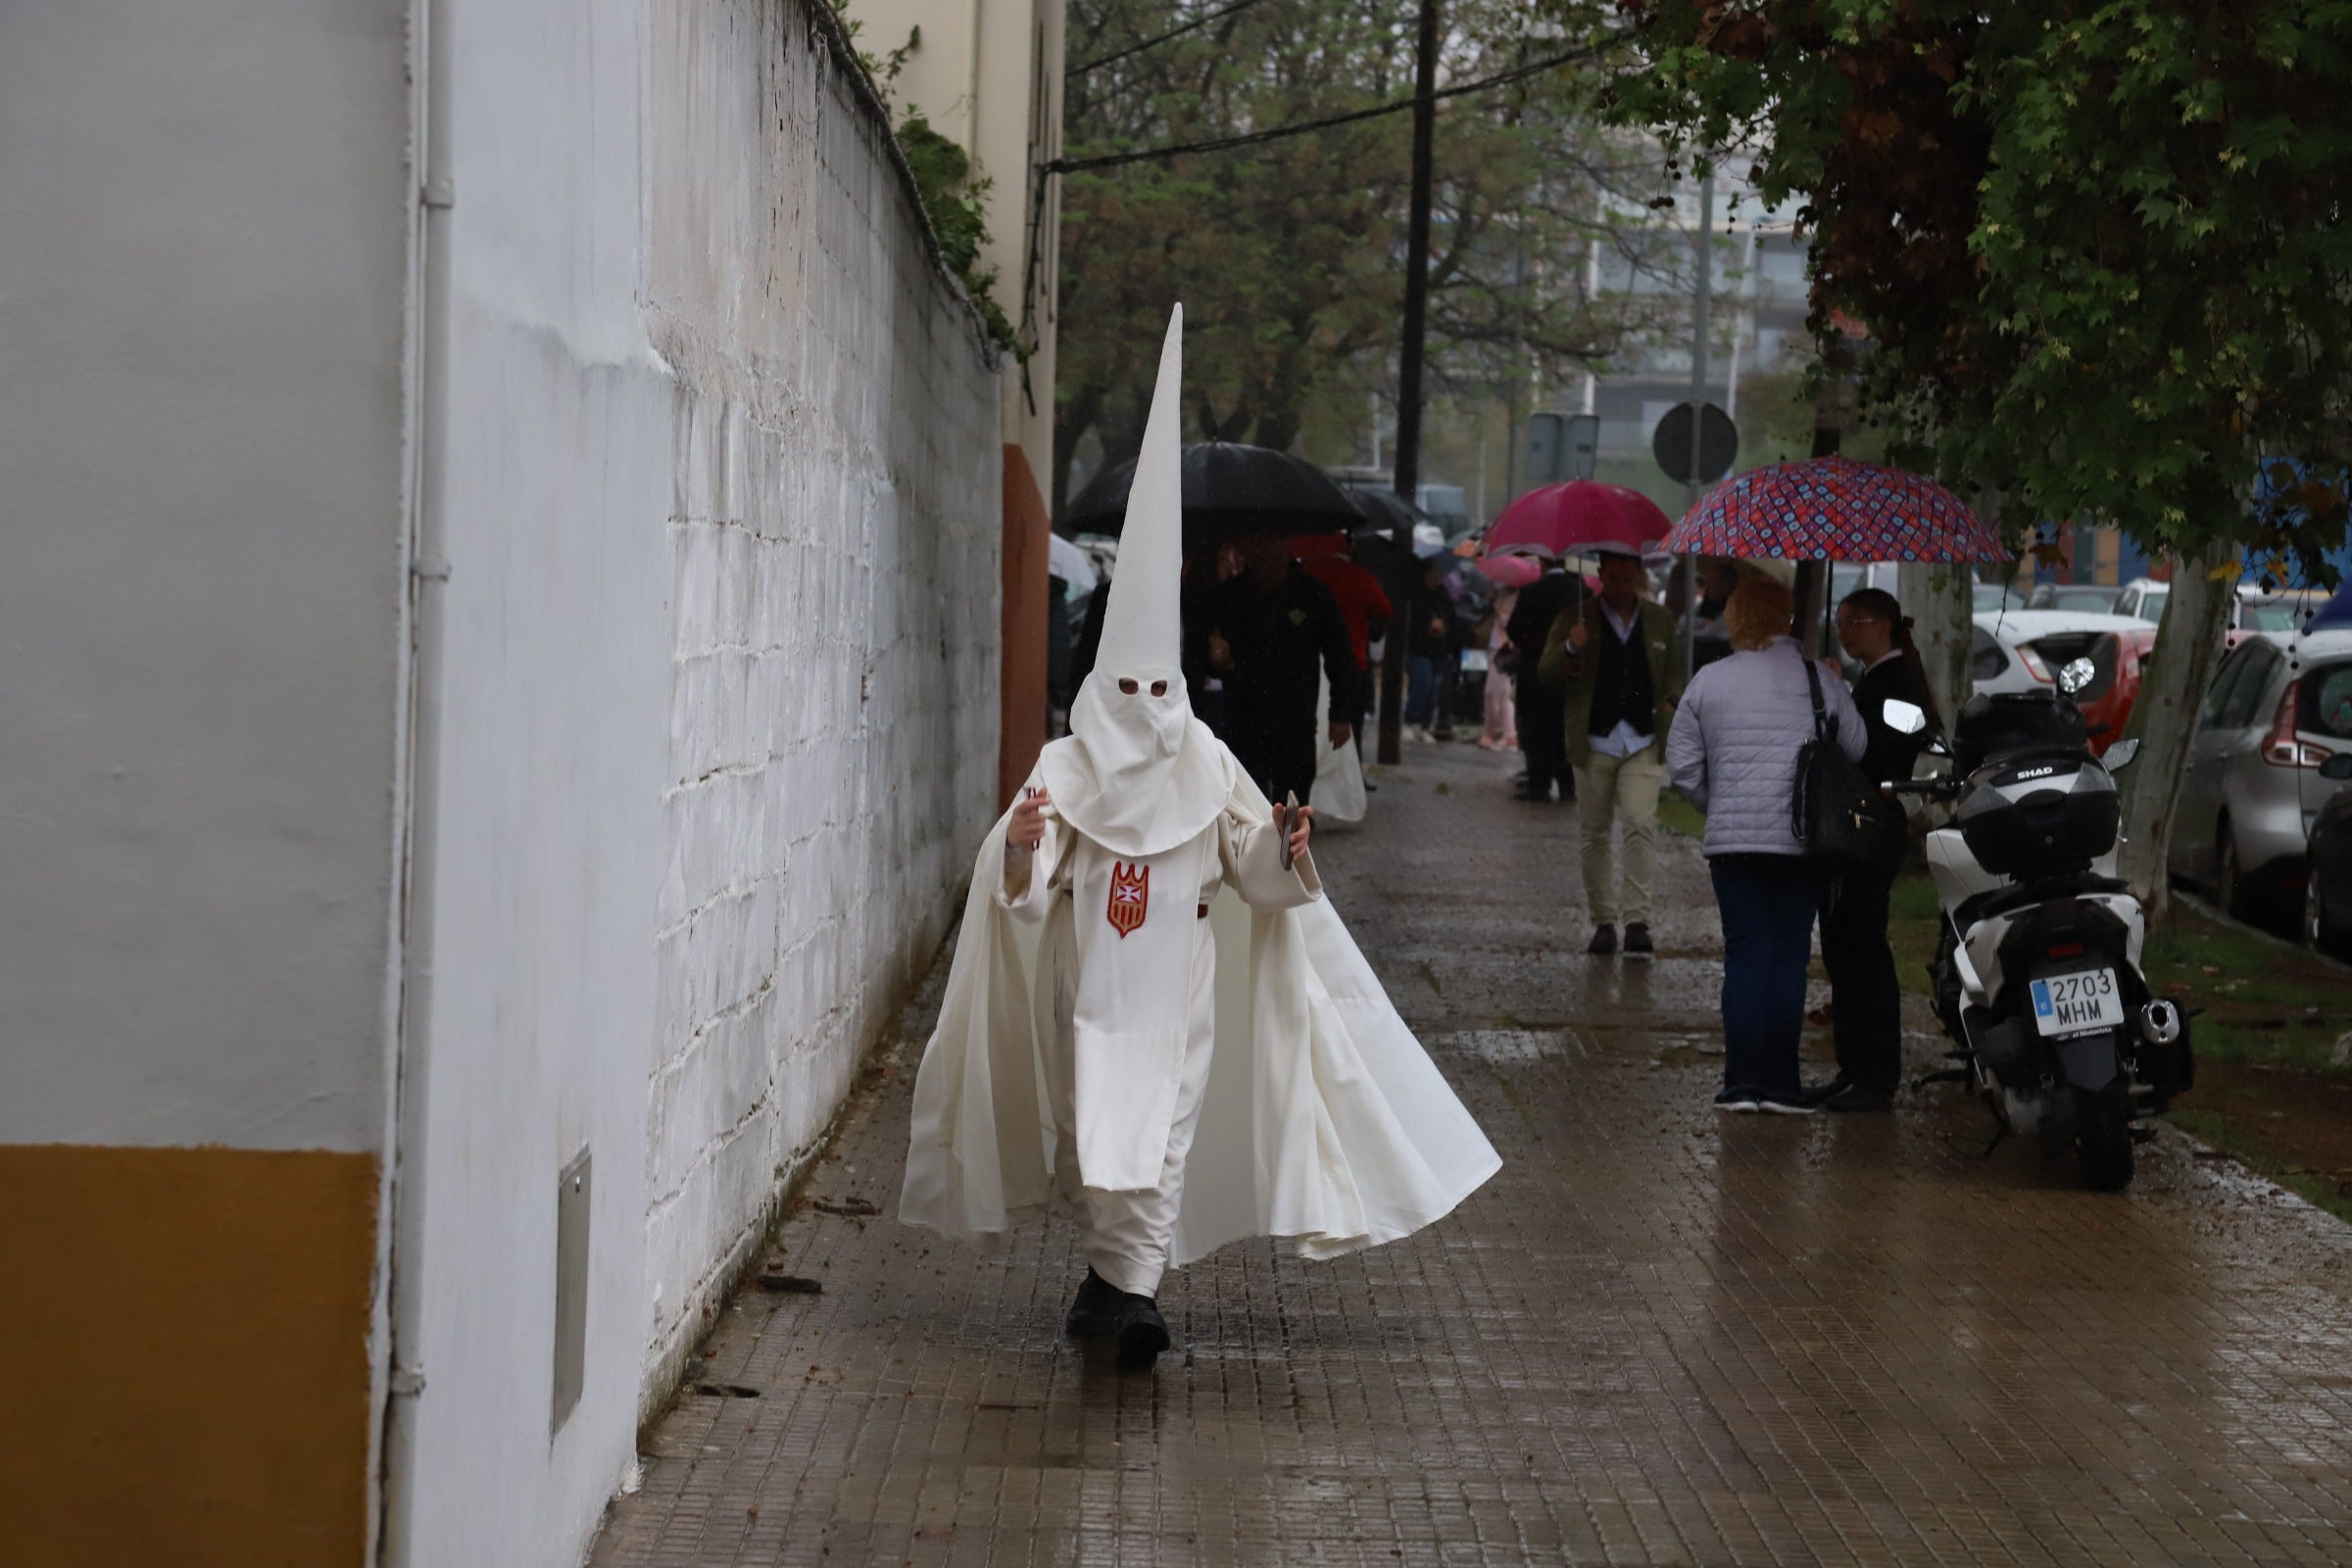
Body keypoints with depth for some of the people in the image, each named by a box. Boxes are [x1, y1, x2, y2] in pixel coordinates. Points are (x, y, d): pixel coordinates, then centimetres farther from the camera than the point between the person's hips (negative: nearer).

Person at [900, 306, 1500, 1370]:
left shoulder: (1208, 773, 3)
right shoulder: (1064, 772, -2)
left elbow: (1254, 871, 7)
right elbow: (1025, 891, -10)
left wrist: (1283, 847, -14)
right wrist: (1019, 846, -31)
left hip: (1174, 990, 0)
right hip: (1089, 989, 0)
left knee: (1159, 1130, -6)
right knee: (1091, 1125, 3)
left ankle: (1130, 1282, -5)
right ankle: (1116, 1264, 21)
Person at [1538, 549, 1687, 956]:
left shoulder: (1659, 621, 13)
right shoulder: (1576, 620, 6)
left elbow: (1674, 670, 24)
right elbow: (1548, 675, 1)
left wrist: (1670, 702, 3)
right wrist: (1570, 650, -19)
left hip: (1643, 742, 0)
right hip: (1594, 742, 0)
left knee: (1641, 824, -15)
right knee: (1595, 833, 3)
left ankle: (1637, 920, -15)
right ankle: (1603, 922, 11)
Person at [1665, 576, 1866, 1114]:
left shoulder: (1708, 681, 2)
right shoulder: (1820, 679, -1)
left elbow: (1682, 764, 5)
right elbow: (1858, 751, 2)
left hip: (1731, 840, 1)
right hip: (1801, 841, -1)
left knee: (1743, 954, 5)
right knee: (1789, 954, 3)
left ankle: (1743, 1080, 2)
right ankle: (1779, 1082, 2)